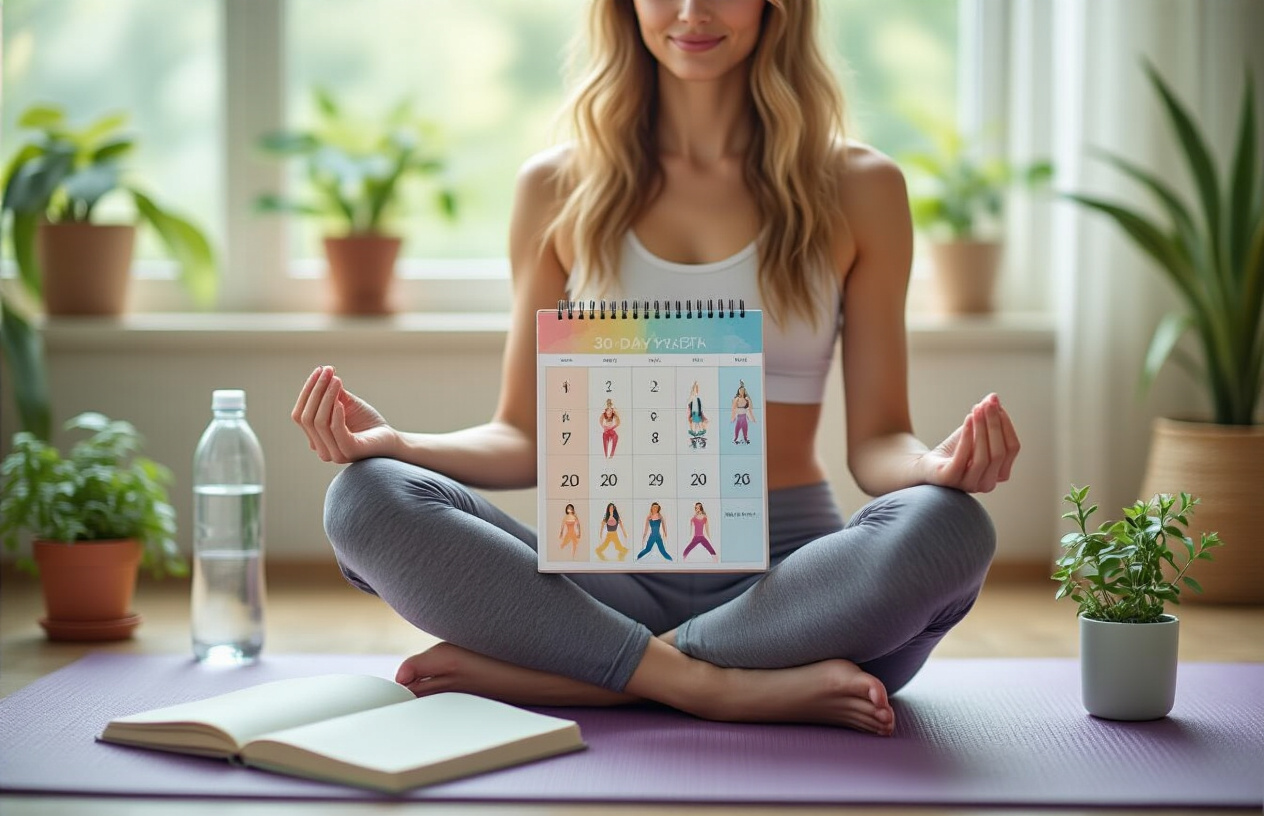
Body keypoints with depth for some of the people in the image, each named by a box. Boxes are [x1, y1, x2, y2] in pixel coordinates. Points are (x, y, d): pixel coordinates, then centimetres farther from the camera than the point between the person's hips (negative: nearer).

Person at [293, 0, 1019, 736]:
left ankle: (533, 671, -25)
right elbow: (527, 437, 10)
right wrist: (392, 442, -9)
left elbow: (876, 439, 5)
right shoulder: (558, 190, 9)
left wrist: (937, 466, -18)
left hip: (785, 572, 0)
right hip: (611, 575, 1)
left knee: (948, 527, -32)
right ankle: (728, 686, -27)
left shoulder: (858, 188, 6)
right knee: (365, 500, -23)